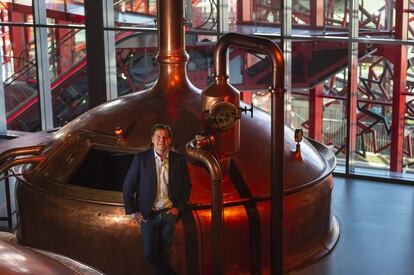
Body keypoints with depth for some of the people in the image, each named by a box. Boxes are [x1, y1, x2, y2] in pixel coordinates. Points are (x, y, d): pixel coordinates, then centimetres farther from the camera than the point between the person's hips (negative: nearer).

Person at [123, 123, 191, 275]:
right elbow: (127, 187, -1)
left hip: (169, 214, 2)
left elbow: (186, 187, 10)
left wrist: (179, 207, -1)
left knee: (164, 252, 12)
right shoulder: (141, 158, -7)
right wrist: (132, 211, -4)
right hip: (148, 215, -1)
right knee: (150, 253, -4)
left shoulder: (179, 160, -1)